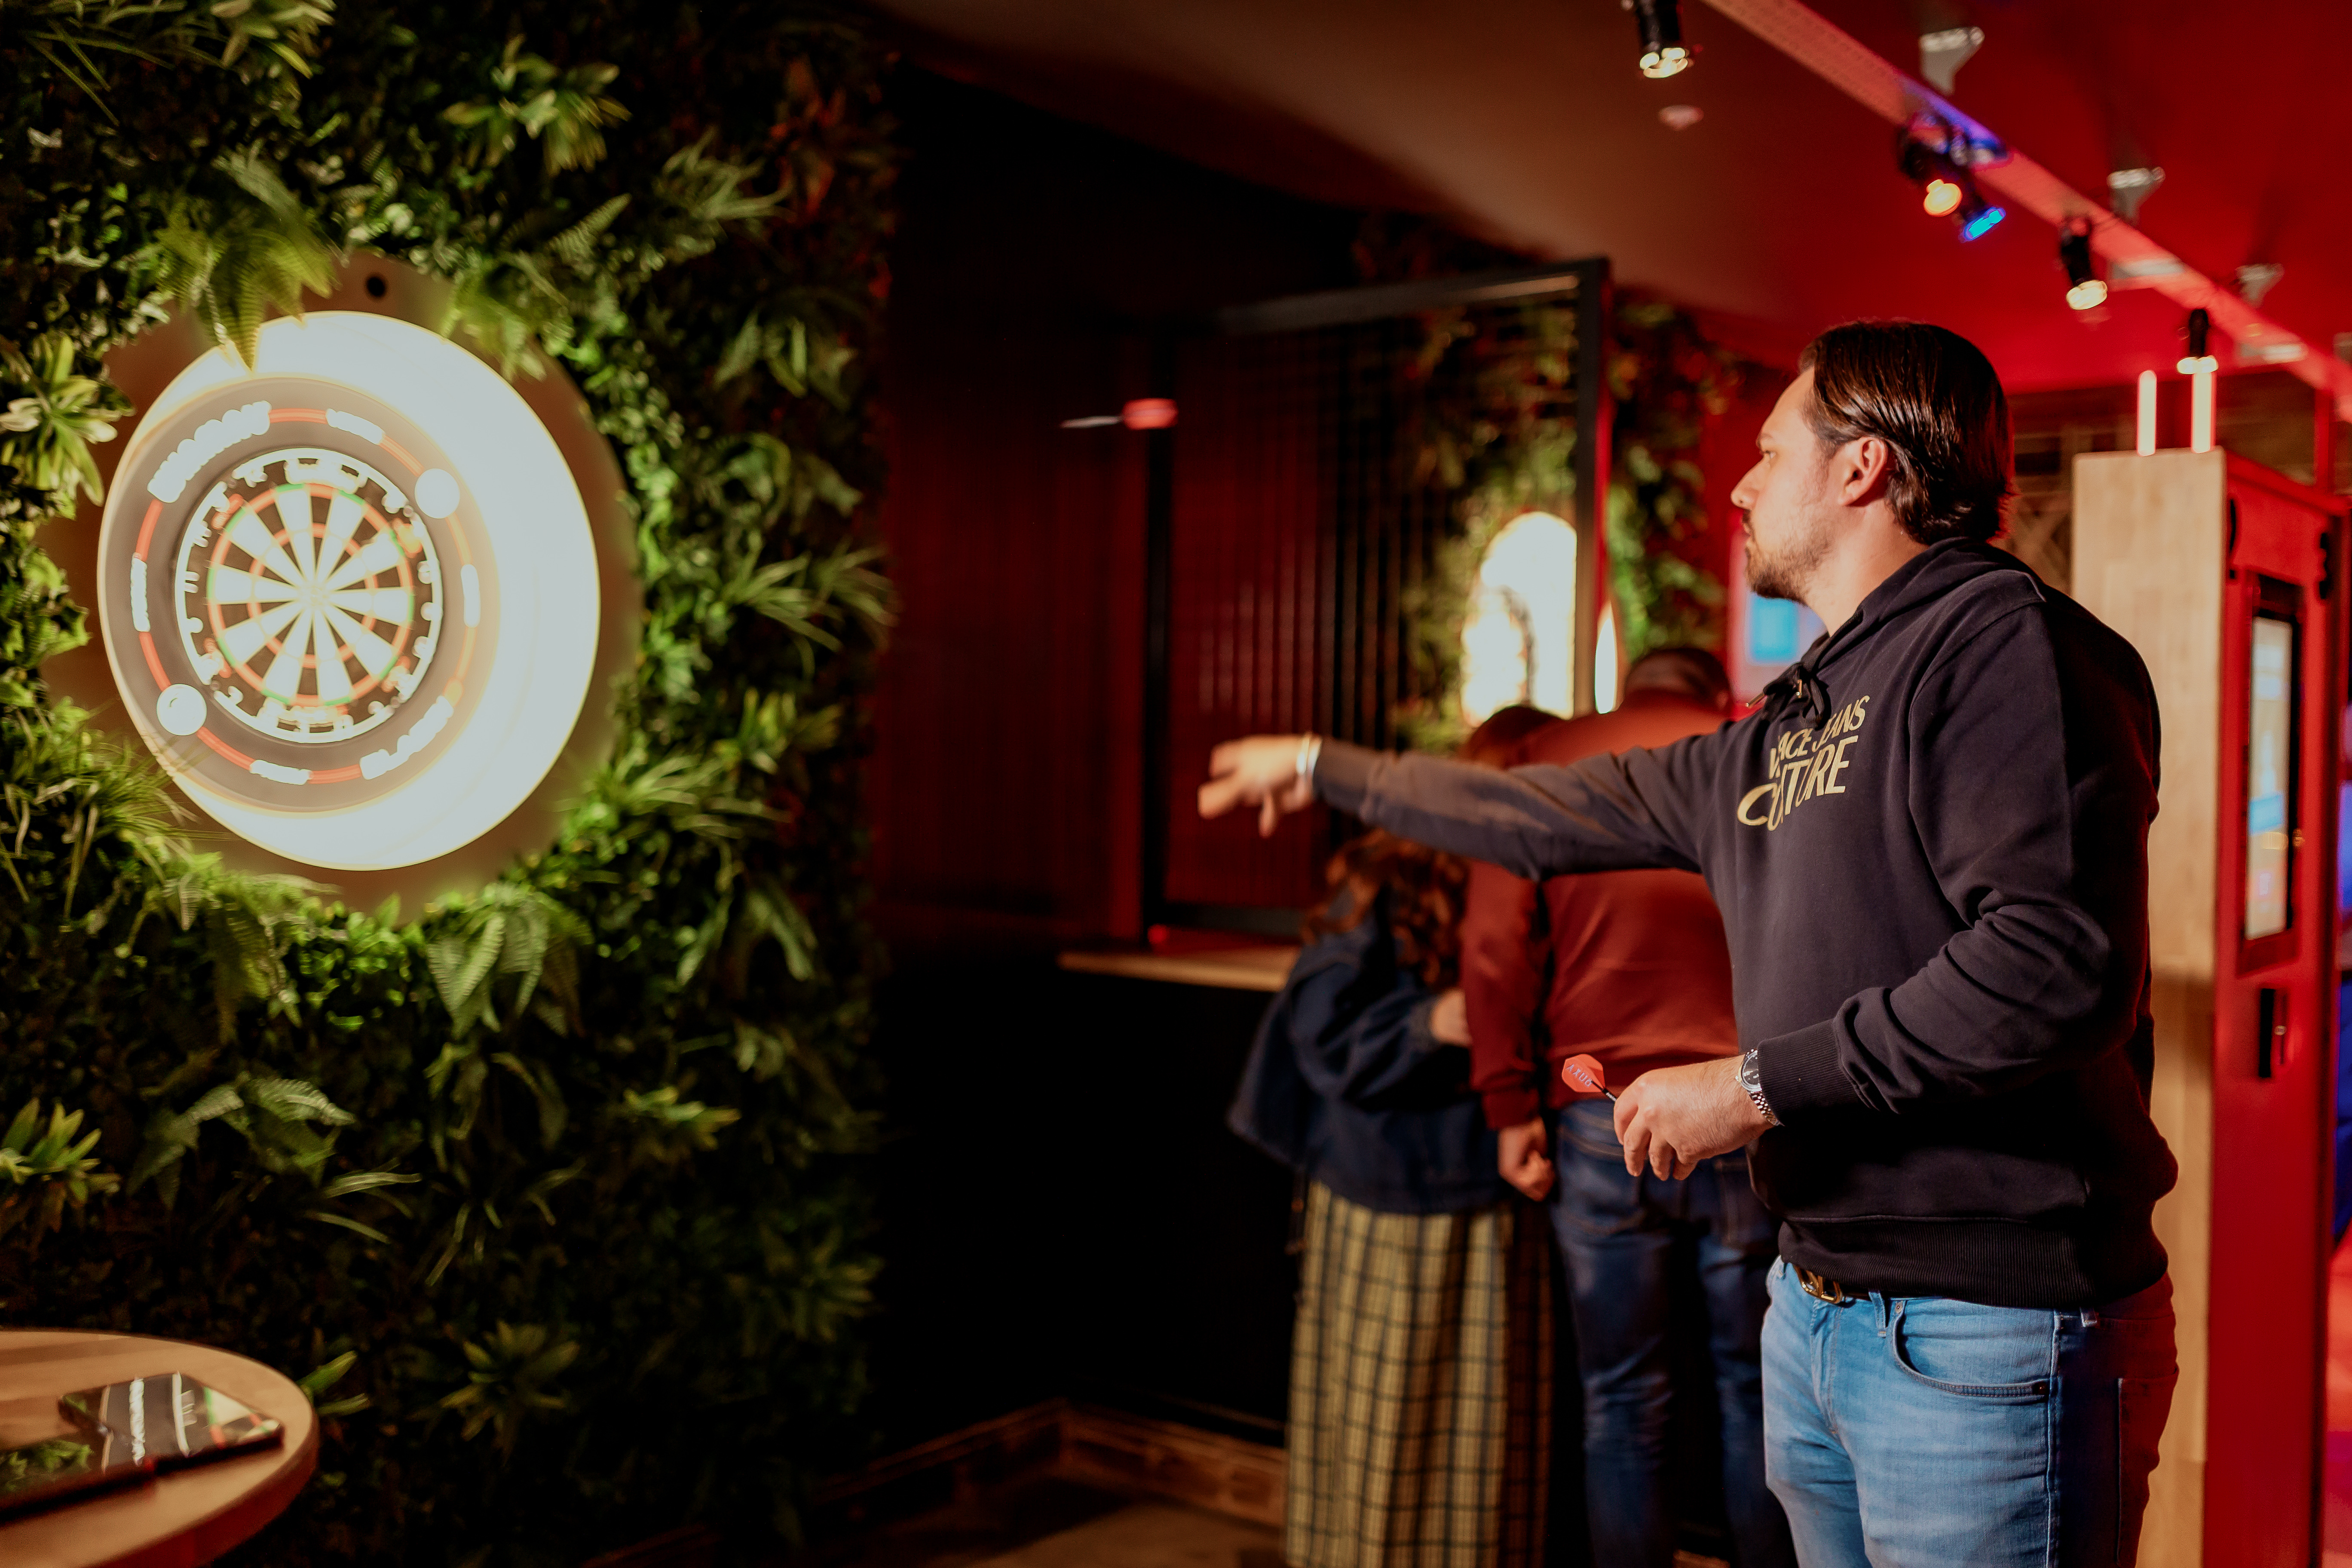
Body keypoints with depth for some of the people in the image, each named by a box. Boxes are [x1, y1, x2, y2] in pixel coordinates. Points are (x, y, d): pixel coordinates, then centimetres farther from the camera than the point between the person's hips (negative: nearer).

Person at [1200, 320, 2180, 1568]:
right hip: (1816, 1310, 8)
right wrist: (1323, 766, 33)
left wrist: (1756, 1083, -18)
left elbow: (2058, 959, -25)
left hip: (1991, 1337, -8)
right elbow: (1553, 813, 25)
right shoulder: (1783, 733, 15)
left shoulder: (2003, 639, -12)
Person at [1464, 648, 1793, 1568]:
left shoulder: (1546, 760, 7)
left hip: (1600, 1118, 0)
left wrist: (1510, 1105, -1)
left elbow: (1496, 942, -3)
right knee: (1754, 1395, 12)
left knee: (1622, 1402, 9)